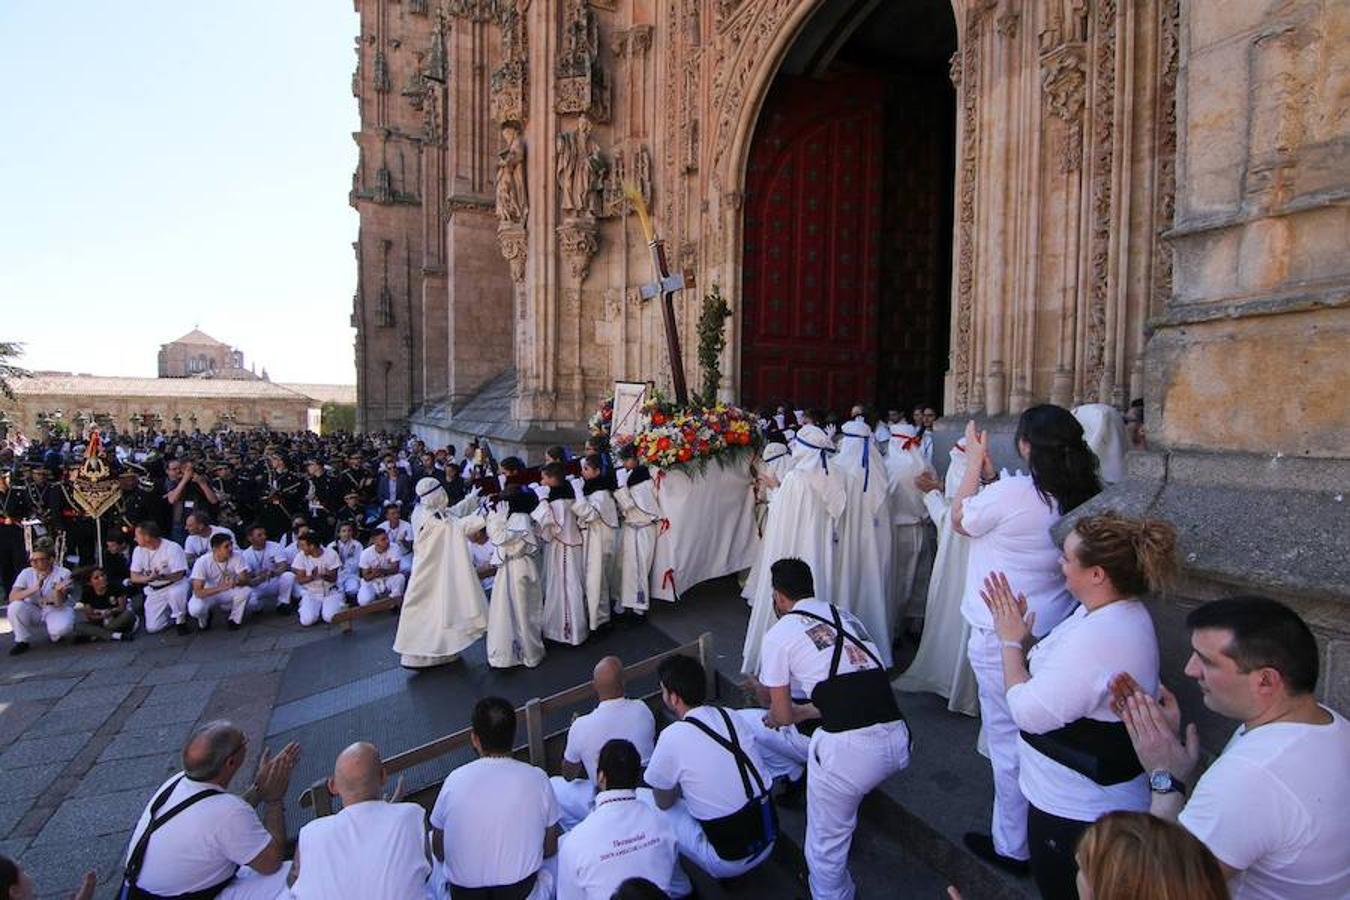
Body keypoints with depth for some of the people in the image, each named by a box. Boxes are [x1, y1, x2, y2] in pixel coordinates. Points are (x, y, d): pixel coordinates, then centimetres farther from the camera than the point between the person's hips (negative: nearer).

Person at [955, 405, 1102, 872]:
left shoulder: (1012, 493, -24)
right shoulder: (1083, 500, -2)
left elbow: (960, 520, -5)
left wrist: (975, 461, 2)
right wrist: (989, 471, 11)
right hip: (1056, 634, 7)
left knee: (1008, 741, 9)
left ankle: (1012, 846, 27)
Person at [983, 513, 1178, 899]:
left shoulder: (1098, 638, -33)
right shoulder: (1123, 613, 0)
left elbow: (1028, 713, -28)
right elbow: (1061, 674, 8)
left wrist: (1011, 642, -16)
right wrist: (1022, 638, -4)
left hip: (1077, 811, -9)